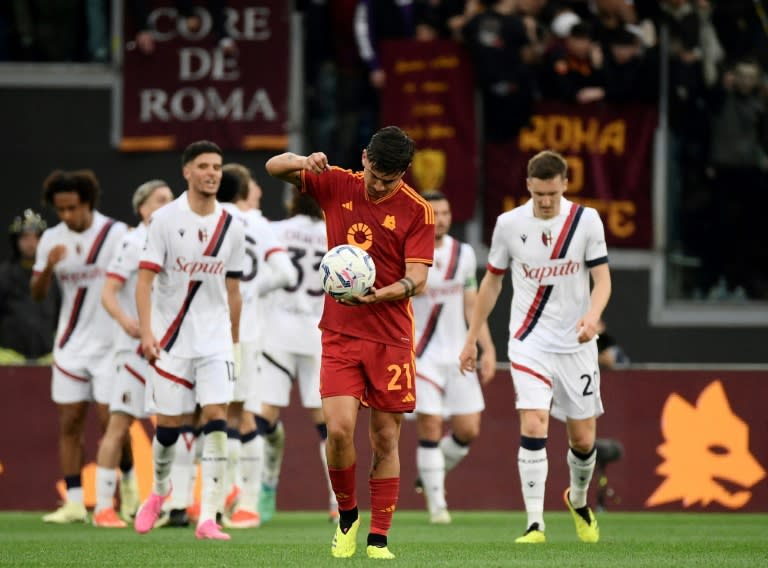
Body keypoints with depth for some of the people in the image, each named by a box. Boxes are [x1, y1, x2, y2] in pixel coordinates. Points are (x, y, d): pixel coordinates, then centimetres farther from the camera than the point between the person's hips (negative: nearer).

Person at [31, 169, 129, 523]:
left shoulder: (115, 234, -8)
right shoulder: (51, 239, 3)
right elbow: (37, 293, 3)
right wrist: (49, 266, -17)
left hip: (109, 344, -4)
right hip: (70, 345, 4)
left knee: (110, 420, -6)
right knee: (69, 422, 1)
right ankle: (74, 503, 4)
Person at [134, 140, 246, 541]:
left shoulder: (231, 228, 5)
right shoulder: (165, 220, -5)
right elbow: (145, 279, -8)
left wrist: (234, 341, 16)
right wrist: (146, 333, -18)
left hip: (216, 337, 2)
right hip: (172, 337, -2)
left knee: (217, 417, -12)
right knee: (169, 422, 5)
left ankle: (208, 518, -14)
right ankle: (159, 491, 35)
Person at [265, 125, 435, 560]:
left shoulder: (417, 211, -5)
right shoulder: (337, 186, 3)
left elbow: (417, 280, -10)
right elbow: (274, 167, 9)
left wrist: (377, 295, -29)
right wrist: (303, 161, -14)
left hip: (391, 337, -1)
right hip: (340, 333, 1)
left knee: (385, 440, 0)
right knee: (339, 429, -13)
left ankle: (379, 539, 7)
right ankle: (347, 516, 10)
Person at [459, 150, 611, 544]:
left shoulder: (586, 220, -4)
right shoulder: (509, 224, -3)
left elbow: (602, 278, -4)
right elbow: (492, 281, 9)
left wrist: (593, 315, -26)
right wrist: (471, 339, 11)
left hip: (577, 344, 1)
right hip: (530, 343, -1)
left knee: (583, 440, 7)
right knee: (533, 427, -19)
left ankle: (579, 501, 38)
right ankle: (534, 525, -18)